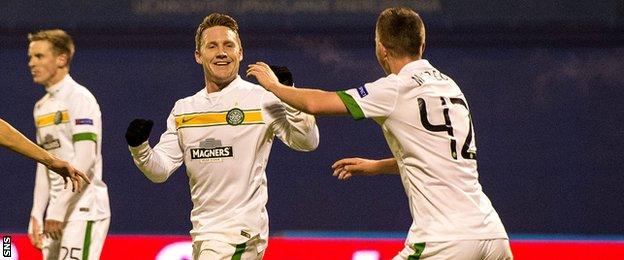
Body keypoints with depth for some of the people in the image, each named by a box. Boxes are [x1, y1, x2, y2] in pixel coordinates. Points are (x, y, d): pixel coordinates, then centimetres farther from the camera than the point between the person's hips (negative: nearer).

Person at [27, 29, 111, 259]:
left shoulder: (79, 98, -9)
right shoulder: (42, 106, 17)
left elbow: (85, 160, -17)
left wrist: (57, 210, -19)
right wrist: (36, 215, 15)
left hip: (85, 211, -8)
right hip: (57, 215, 8)